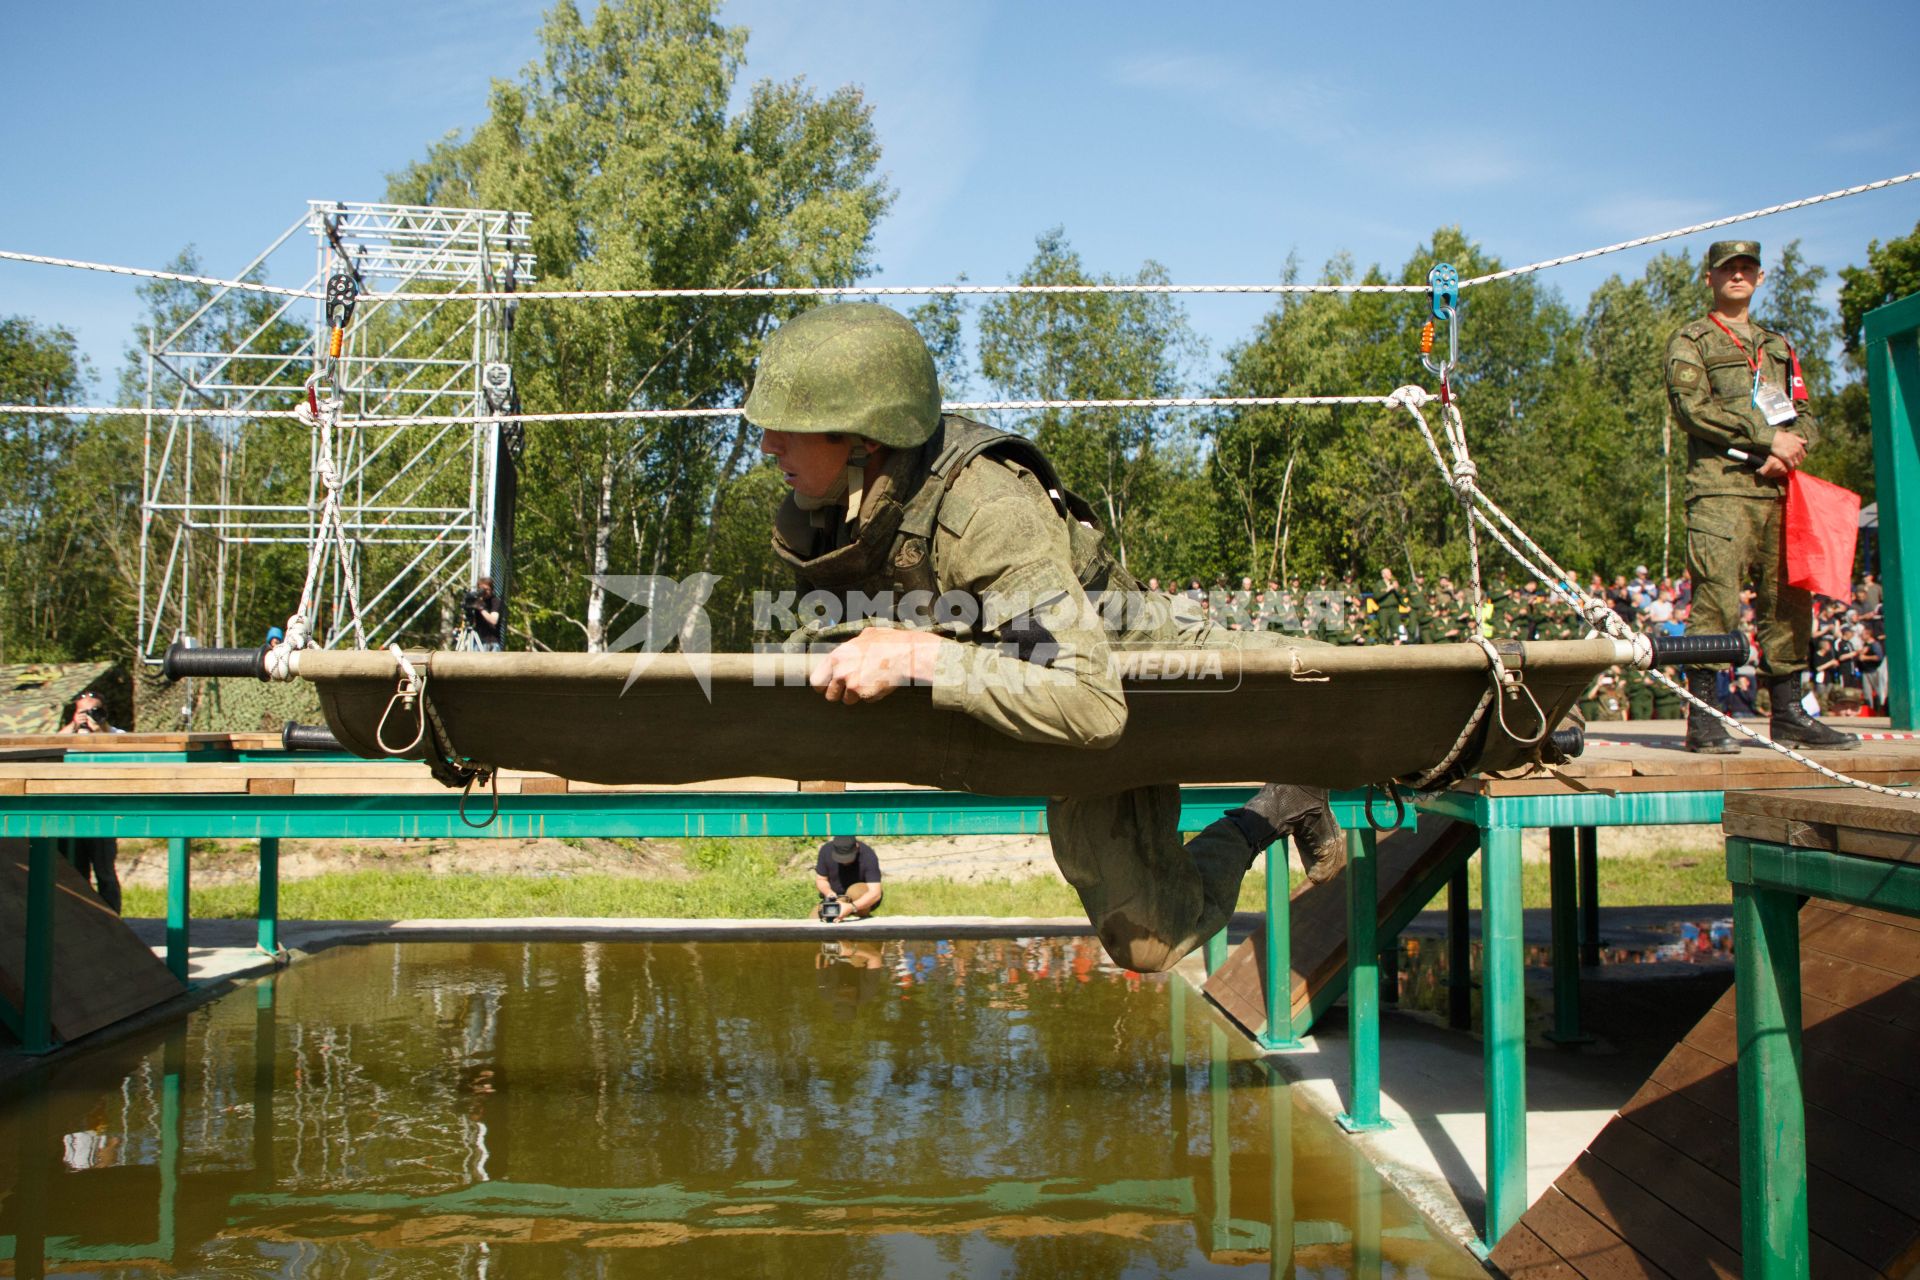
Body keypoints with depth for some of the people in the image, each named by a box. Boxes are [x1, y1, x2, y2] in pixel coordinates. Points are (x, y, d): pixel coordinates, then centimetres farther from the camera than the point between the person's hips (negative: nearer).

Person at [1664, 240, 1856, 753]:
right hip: (1720, 485, -6)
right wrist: (1768, 437, -11)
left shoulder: (1778, 347, 27)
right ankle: (1702, 719, -11)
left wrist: (1791, 447, -3)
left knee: (1789, 598, 4)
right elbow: (1693, 408, -6)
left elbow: (1803, 415, 20)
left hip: (1777, 487, 6)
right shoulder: (1690, 342, 9)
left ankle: (1788, 714, 11)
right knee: (1716, 598, -13)